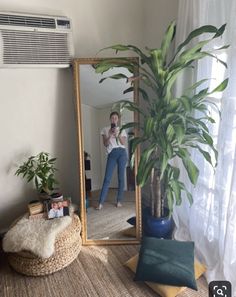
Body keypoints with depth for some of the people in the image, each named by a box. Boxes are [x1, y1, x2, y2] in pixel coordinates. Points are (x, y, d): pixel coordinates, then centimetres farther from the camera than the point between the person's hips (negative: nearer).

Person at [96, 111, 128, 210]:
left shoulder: (122, 130, 13)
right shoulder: (105, 130, 11)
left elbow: (123, 142, 0)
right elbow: (105, 144, 2)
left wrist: (118, 134, -13)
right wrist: (110, 135, -13)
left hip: (122, 153, 1)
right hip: (111, 154, -1)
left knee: (121, 177, 2)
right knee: (107, 178, -7)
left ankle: (119, 201, 12)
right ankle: (100, 203, -4)